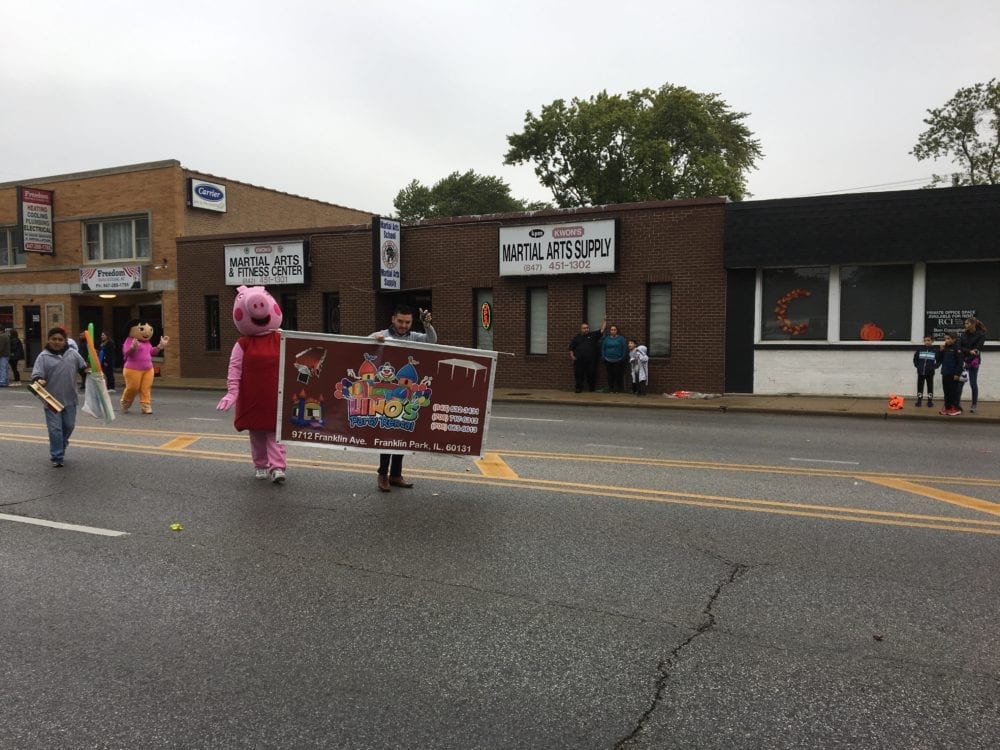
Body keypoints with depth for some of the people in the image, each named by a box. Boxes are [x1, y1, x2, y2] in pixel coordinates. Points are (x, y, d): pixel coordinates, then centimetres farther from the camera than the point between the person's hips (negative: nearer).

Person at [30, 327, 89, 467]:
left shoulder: (73, 353, 4)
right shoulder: (43, 356, -6)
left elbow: (83, 368, 13)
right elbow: (36, 375, -11)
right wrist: (38, 381, -32)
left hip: (69, 399, 3)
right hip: (52, 400, -3)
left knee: (69, 425, 15)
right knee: (55, 429, -2)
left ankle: (60, 448, 37)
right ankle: (57, 457, 5)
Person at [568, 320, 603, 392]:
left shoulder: (593, 335, 9)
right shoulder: (576, 337, 11)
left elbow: (602, 330, 3)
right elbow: (571, 348, 13)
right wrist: (572, 356, 1)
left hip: (591, 361, 0)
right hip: (579, 361, 0)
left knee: (591, 374, 2)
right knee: (579, 375, 1)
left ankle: (591, 388, 15)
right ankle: (579, 388, 11)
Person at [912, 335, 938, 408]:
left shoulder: (935, 350, -4)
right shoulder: (919, 349, 0)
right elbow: (915, 358, 9)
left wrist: (934, 366, -7)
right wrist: (917, 366, 0)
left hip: (930, 372, -1)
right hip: (920, 372, 1)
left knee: (930, 386, 7)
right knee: (920, 386, 6)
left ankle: (930, 400, 16)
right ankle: (919, 400, 15)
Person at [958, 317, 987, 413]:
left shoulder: (981, 335, -3)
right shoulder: (963, 334, 7)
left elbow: (978, 349, -10)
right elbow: (960, 347, -1)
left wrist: (968, 360, -16)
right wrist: (969, 351, -18)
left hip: (974, 361, -3)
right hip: (963, 360, 3)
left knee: (973, 384, -1)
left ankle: (974, 405, 9)